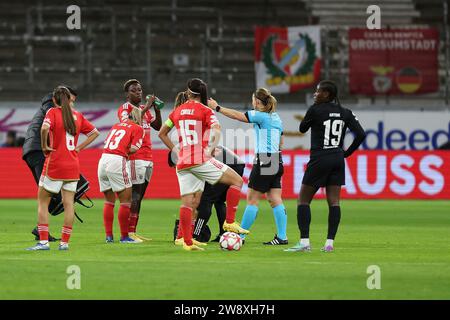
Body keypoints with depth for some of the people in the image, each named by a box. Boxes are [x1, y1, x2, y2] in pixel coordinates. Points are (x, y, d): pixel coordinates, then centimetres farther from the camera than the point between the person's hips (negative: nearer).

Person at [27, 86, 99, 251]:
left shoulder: (53, 112, -7)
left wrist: (44, 146, -11)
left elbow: (45, 128, -26)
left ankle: (43, 241, -2)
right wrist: (78, 148, 12)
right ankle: (65, 242, 4)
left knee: (43, 202, 5)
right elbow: (95, 132, 17)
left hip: (54, 164, -4)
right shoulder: (77, 115, 8)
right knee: (68, 204, 5)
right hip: (73, 165, 4)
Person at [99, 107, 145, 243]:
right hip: (118, 160, -6)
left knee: (109, 201, 15)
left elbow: (106, 142, 18)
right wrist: (126, 151, 12)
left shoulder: (116, 125, 23)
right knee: (126, 200, 3)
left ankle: (109, 236, 15)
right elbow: (133, 148, -7)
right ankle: (124, 236, 3)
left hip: (103, 159, 6)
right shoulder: (138, 128, 5)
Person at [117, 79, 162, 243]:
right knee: (135, 195, -12)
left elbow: (157, 127, 19)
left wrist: (157, 110, 4)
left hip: (148, 157, 8)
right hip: (134, 157, -8)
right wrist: (145, 108, -22)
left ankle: (133, 231, 10)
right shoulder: (124, 108, -4)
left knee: (140, 196, 8)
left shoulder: (145, 108, 19)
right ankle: (129, 232, -13)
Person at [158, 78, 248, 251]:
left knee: (188, 202, 9)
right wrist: (211, 149, -15)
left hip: (182, 163, 6)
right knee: (236, 180, 2)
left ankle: (186, 240, 2)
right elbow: (216, 130, -19)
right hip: (200, 160, -6)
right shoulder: (206, 111, -1)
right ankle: (230, 222, -5)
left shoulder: (177, 111, 14)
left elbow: (162, 133, 22)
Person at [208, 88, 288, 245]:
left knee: (252, 200, -3)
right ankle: (282, 236, 2)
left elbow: (237, 115, -10)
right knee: (275, 200, 6)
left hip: (264, 160, -8)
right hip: (277, 161, 8)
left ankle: (240, 236, 1)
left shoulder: (260, 115, -10)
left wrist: (217, 107, -3)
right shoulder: (276, 117, 14)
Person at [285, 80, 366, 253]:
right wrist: (347, 152, 10)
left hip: (319, 159, -5)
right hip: (338, 160, 5)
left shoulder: (315, 109, -8)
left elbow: (302, 128, 8)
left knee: (303, 200, 3)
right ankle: (330, 243, -1)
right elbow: (361, 134, 0)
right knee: (333, 201, 5)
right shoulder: (345, 113, 6)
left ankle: (304, 242, -5)